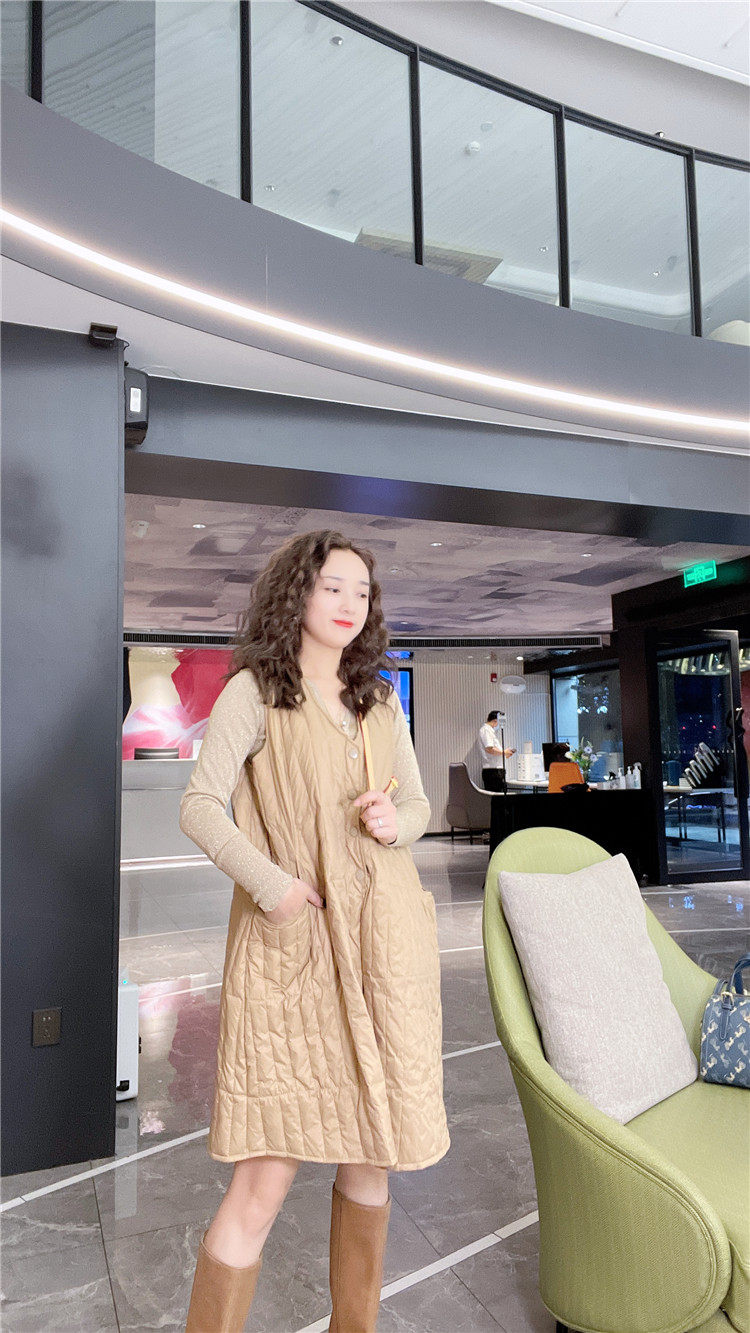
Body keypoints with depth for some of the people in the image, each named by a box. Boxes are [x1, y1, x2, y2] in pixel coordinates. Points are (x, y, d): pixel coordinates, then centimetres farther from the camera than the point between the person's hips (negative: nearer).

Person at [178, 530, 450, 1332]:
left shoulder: (380, 700, 13)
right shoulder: (255, 691, -1)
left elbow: (418, 803, 19)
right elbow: (199, 805, -6)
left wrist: (396, 821, -3)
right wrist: (266, 880, -17)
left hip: (381, 940, 5)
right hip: (291, 942, -5)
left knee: (371, 1154, 15)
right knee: (265, 1180, -6)